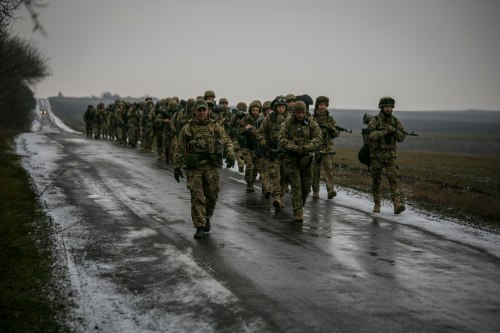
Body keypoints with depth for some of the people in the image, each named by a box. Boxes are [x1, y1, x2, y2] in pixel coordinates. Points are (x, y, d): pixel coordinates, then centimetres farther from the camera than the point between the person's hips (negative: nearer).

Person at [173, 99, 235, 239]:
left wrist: (230, 154, -10)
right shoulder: (187, 129, 1)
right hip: (194, 167, -2)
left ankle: (207, 218, 33)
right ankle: (200, 228, -1)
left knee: (212, 195, 6)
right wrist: (176, 167, 3)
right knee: (197, 197, -5)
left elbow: (227, 141, 8)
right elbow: (180, 149, 5)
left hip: (211, 166, 2)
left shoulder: (215, 126, 6)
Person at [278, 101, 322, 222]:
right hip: (292, 158, -2)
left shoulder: (311, 123, 2)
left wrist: (305, 148, -20)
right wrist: (296, 148, -21)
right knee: (296, 187, -7)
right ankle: (298, 213, -6)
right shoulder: (287, 123, -2)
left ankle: (300, 206, 33)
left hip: (306, 158, 2)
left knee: (306, 187, 10)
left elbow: (317, 139, -4)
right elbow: (283, 140, -7)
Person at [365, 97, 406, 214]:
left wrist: (394, 130, -17)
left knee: (394, 179, -12)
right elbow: (371, 135, -20)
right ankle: (377, 204, 21)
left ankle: (397, 204, -22)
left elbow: (401, 138, 2)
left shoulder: (395, 121, 5)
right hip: (376, 155, -1)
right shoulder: (374, 121, -6)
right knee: (376, 181, 7)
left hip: (390, 155, 2)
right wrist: (385, 131, -28)